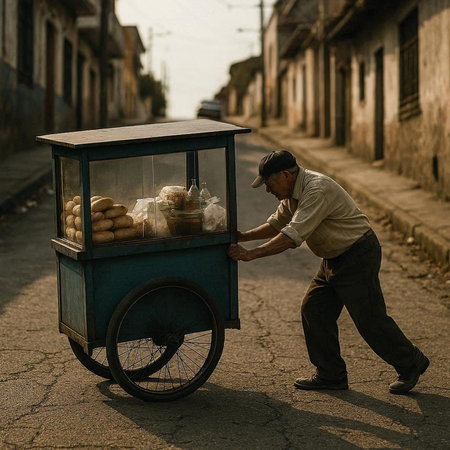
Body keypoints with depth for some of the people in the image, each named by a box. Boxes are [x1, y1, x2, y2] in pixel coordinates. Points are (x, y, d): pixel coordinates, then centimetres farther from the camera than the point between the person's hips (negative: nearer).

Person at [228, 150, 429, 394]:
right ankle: (330, 374, 14)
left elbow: (292, 237, -32)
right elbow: (276, 224, 16)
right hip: (334, 259, 10)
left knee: (370, 319, -4)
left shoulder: (317, 190, -27)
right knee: (313, 310, 6)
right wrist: (243, 236, 2)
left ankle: (411, 364, 15)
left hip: (358, 255, -10)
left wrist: (250, 254, -31)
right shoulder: (293, 192, 5)